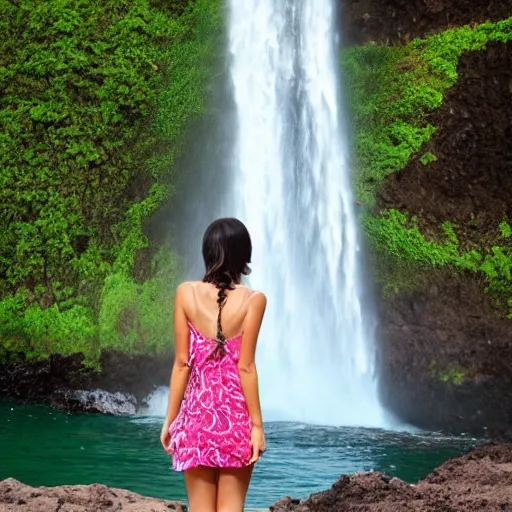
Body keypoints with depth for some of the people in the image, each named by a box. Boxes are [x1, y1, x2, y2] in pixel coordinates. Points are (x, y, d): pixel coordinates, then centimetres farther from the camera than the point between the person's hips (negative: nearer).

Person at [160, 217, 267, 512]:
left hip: (197, 411, 1)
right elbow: (245, 367, -9)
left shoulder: (186, 293, -2)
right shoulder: (253, 300, -6)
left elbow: (182, 363, -2)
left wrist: (170, 419, 6)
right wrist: (257, 424, -3)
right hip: (236, 413, -1)